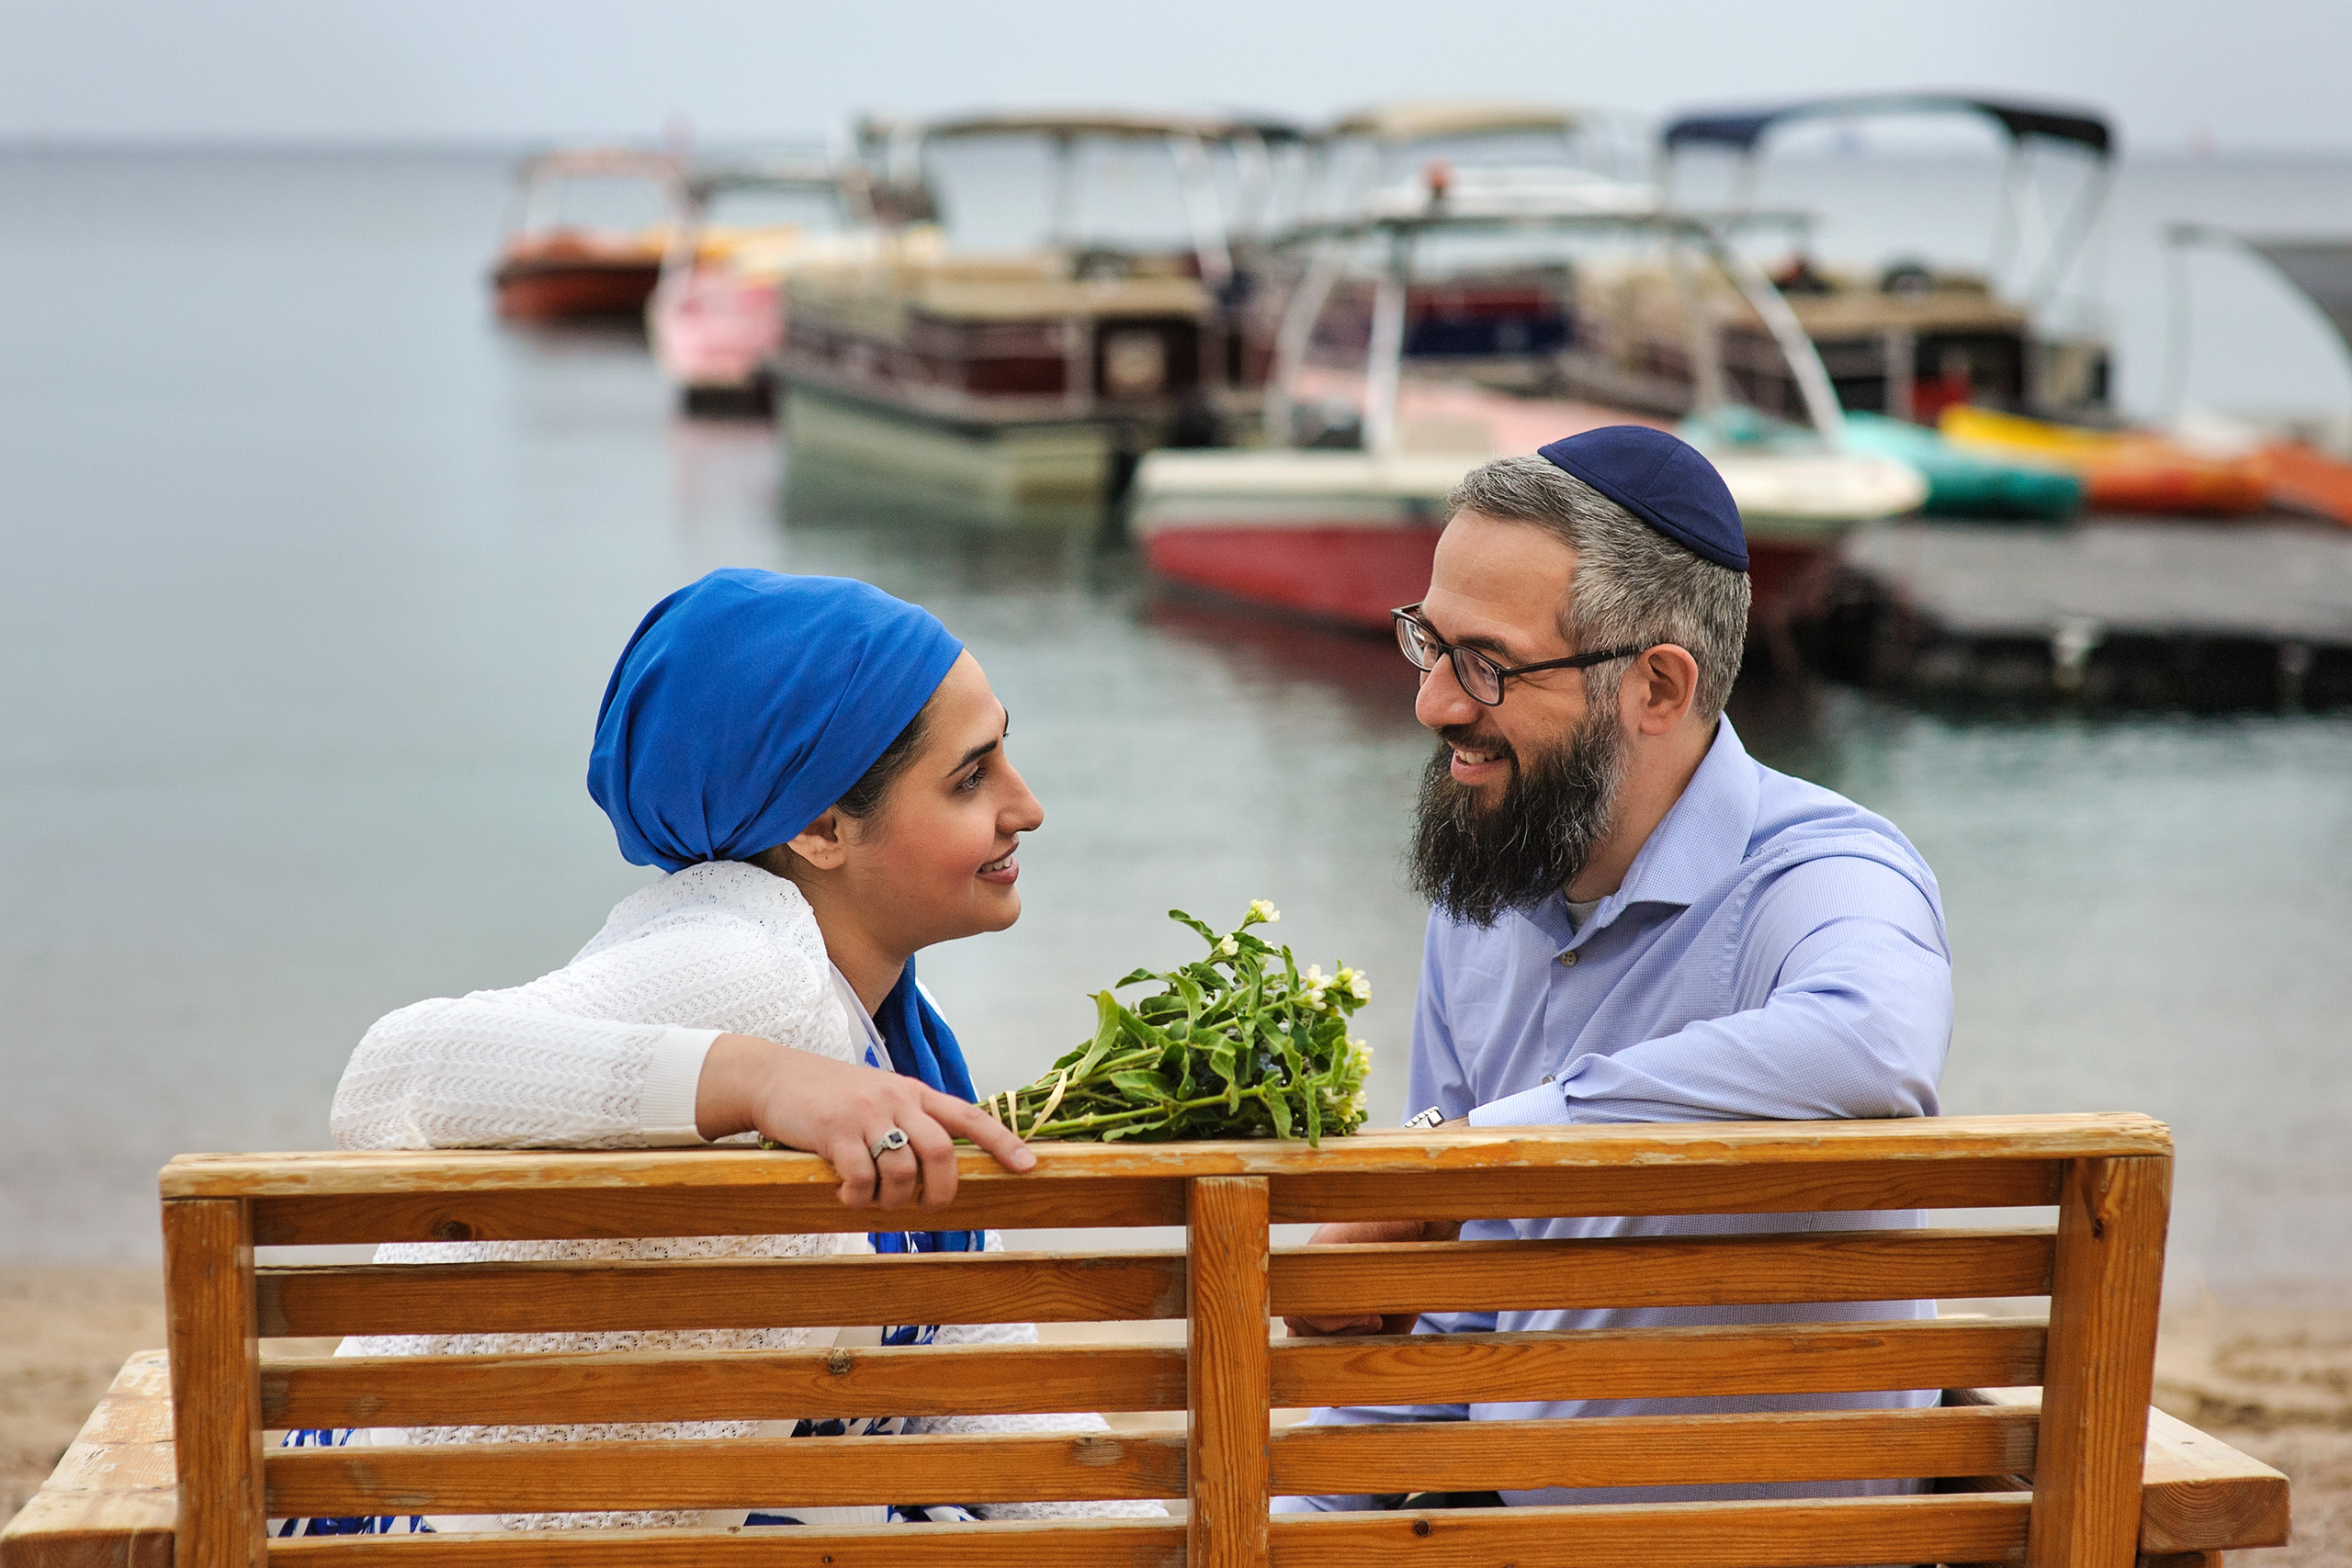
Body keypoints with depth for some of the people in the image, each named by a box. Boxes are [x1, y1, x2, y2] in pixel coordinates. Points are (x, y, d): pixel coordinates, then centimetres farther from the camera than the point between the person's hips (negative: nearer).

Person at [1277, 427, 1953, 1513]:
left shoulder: (1825, 876, -16)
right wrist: (1310, 1506, 4)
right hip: (1494, 1506, 7)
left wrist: (1463, 1139, -34)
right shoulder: (1479, 898, 8)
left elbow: (1872, 1049, -42)